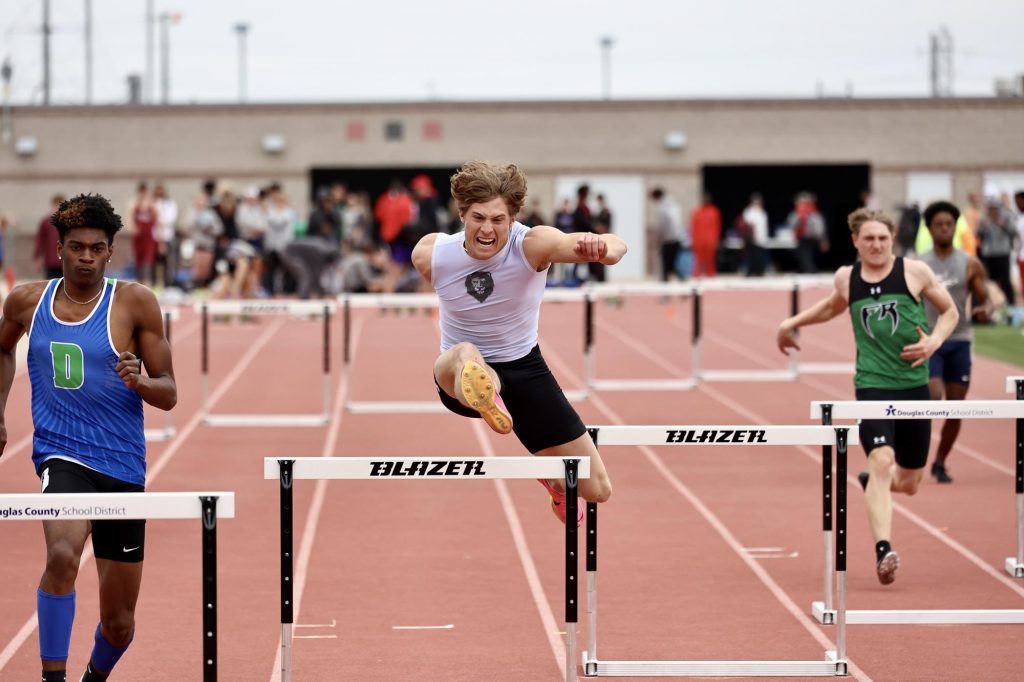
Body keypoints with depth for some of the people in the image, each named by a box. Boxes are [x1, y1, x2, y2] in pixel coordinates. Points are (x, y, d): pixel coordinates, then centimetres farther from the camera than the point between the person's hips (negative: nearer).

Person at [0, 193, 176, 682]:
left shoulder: (135, 303, -4)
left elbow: (168, 394, -2)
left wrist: (139, 382, -23)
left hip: (122, 467, 0)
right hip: (61, 454, 0)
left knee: (118, 622, 10)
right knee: (63, 554, -34)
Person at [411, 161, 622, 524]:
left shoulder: (532, 245, -24)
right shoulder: (430, 254, -17)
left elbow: (616, 247, -41)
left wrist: (603, 247, -66)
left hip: (524, 371, 1)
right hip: (461, 379, -1)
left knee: (596, 489, 8)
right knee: (466, 357, -42)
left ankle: (554, 477, 42)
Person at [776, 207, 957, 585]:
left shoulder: (915, 272, -1)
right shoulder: (846, 278, 5)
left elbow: (950, 311, 11)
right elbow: (834, 305, 29)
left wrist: (935, 340, -7)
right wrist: (792, 322, 25)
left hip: (914, 386, 1)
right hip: (872, 385, -1)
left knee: (908, 482, 11)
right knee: (882, 460, -24)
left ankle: (870, 481, 48)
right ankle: (883, 551, -29)